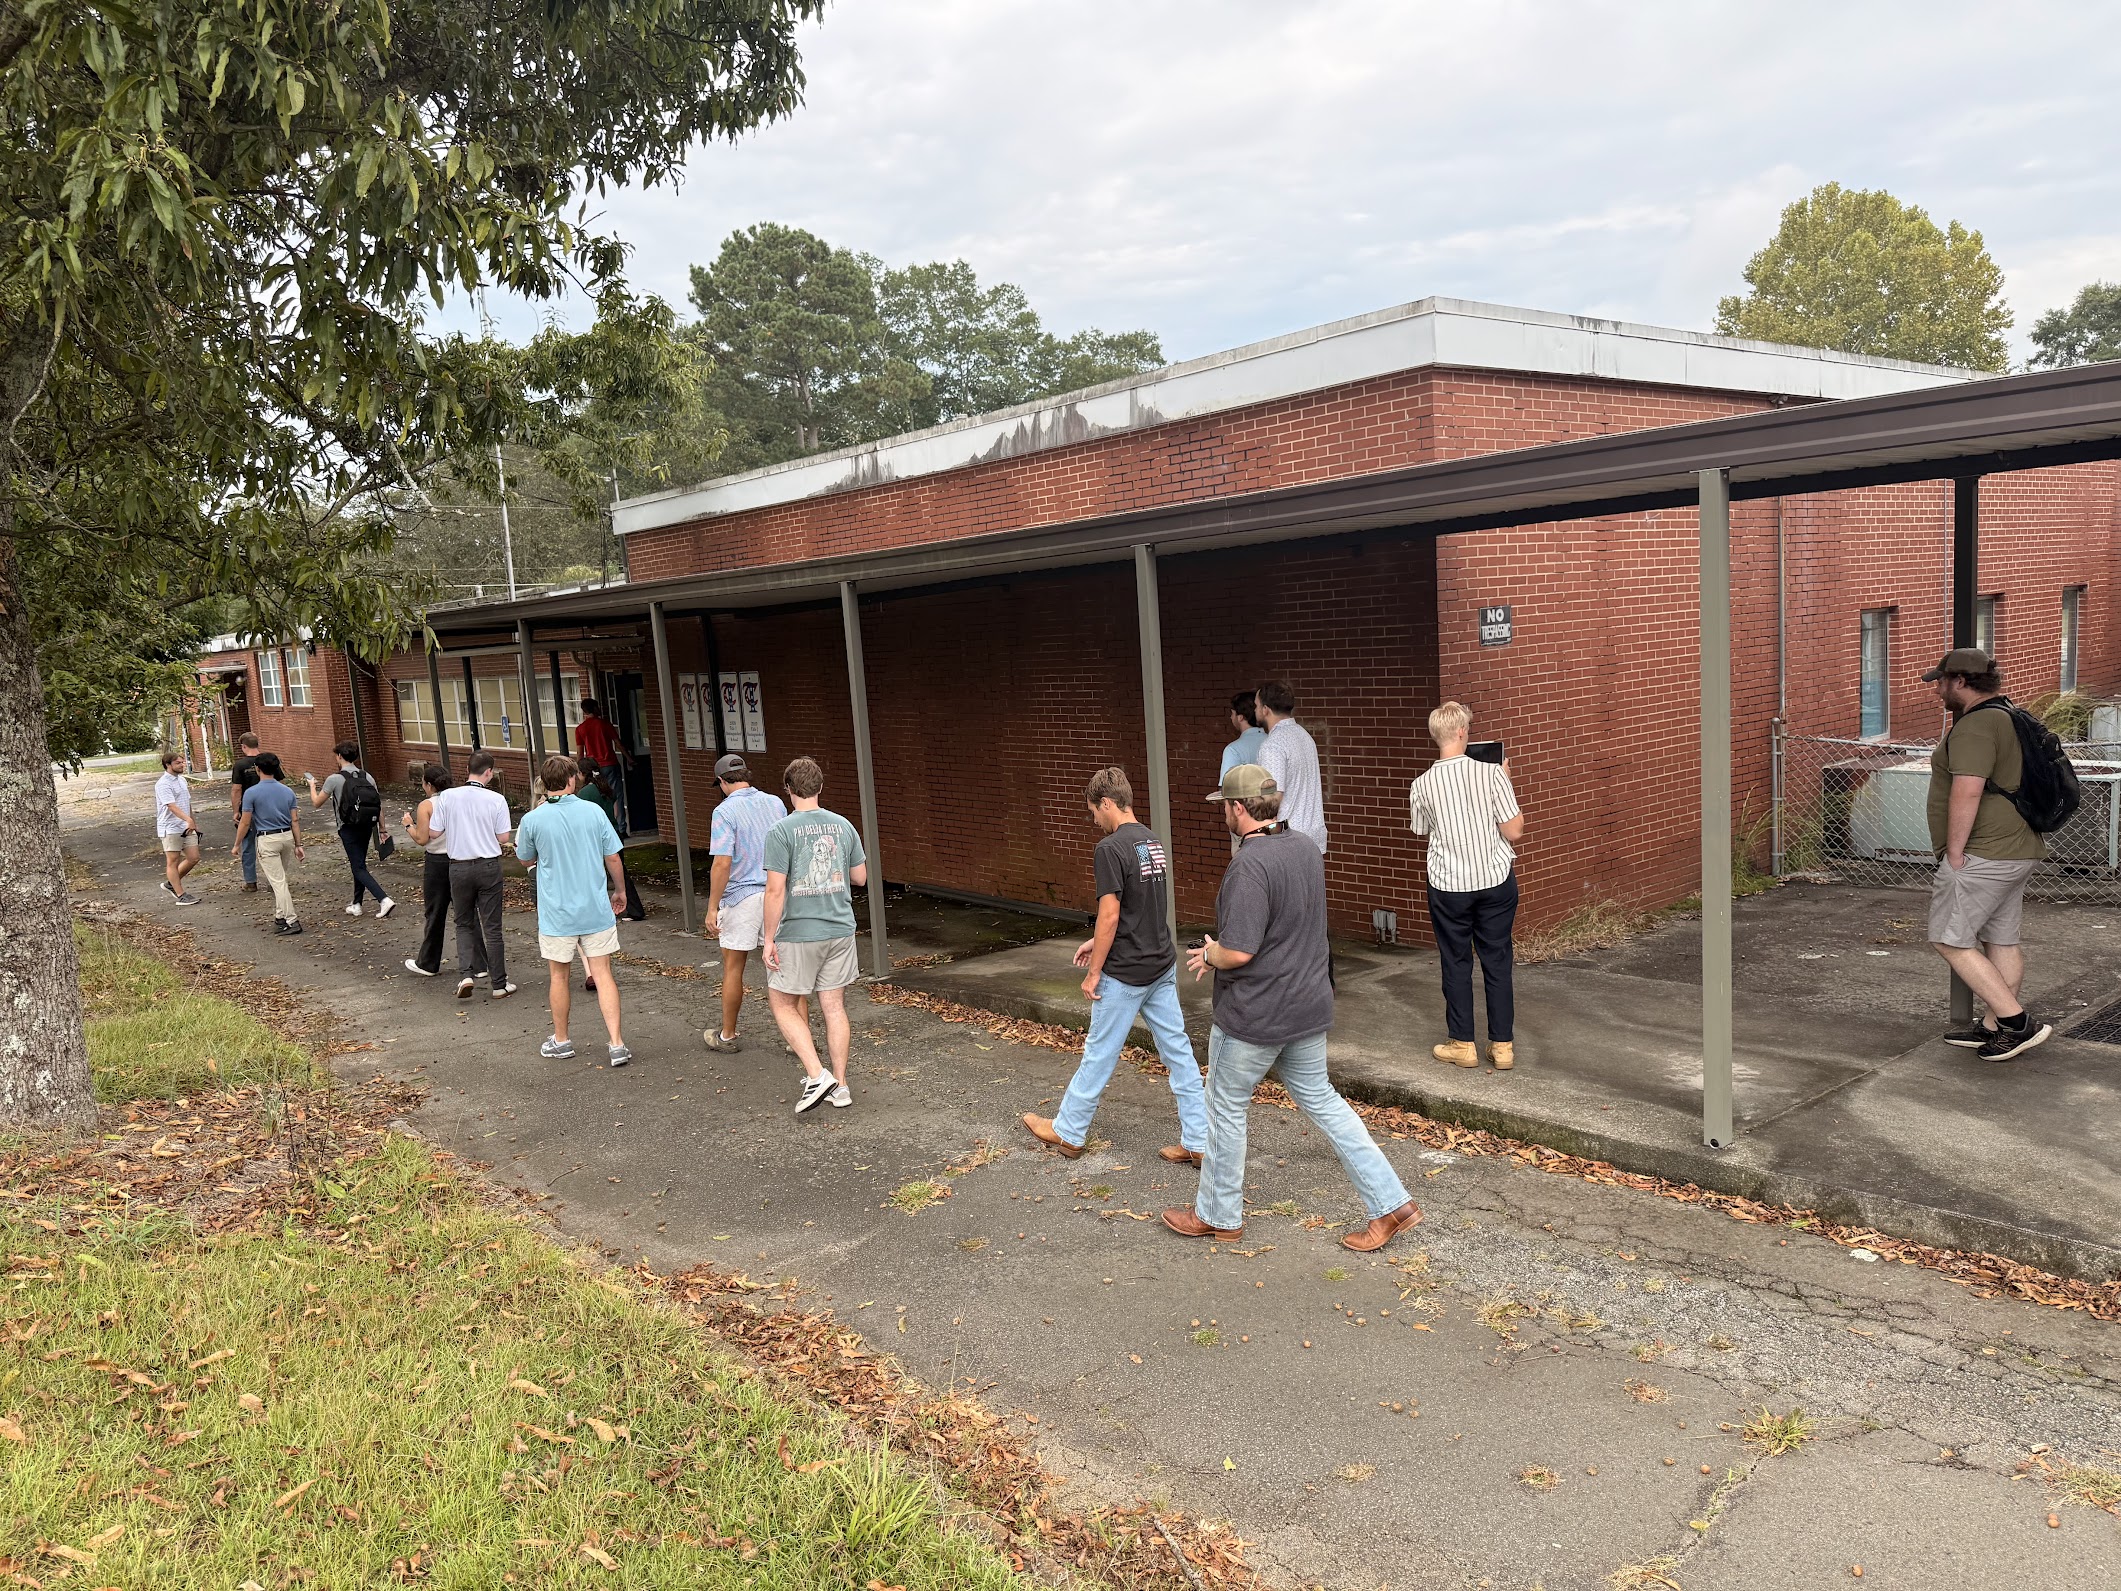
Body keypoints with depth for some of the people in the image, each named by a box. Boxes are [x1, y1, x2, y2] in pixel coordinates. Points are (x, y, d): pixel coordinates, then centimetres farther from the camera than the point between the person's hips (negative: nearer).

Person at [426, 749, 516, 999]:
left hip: (459, 867, 1)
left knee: (464, 923, 18)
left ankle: (466, 974, 0)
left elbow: (434, 832, -2)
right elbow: (503, 838, -7)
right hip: (489, 866, -1)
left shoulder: (447, 797, -7)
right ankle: (498, 984, 12)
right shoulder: (496, 800, -10)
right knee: (492, 926, 7)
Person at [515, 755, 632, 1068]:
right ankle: (616, 1045, -1)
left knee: (560, 976, 14)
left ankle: (561, 1041, 28)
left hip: (557, 912, -1)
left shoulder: (533, 820, -9)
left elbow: (525, 860, 8)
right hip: (597, 909, 1)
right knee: (602, 974, 4)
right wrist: (620, 891, 16)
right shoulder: (594, 812, -5)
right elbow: (613, 858, 1)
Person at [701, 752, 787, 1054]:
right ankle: (804, 1033, 4)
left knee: (733, 968, 10)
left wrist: (712, 908, -12)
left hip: (741, 896, -4)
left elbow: (723, 863, -17)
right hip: (778, 893, 5)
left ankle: (727, 1036, 22)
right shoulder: (776, 803, 5)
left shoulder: (725, 811, -12)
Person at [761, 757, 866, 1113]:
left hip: (797, 934, -5)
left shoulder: (781, 831, -13)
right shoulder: (843, 826, 2)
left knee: (784, 1005, 10)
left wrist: (769, 939, -9)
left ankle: (816, 1075, -2)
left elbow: (776, 890, -16)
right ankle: (839, 1084, 18)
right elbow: (861, 876, 10)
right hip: (840, 930, 5)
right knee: (834, 1006, 12)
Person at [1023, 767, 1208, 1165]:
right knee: (1178, 1051, 9)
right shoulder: (1154, 842, 8)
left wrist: (1093, 972, -11)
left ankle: (1068, 1132, 23)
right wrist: (1097, 942, 22)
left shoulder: (1110, 849, -18)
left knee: (1099, 1054, 7)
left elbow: (1110, 916, -20)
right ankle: (1198, 1142, 12)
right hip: (1163, 966, 8)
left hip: (1125, 974, -8)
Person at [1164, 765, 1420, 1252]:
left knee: (1226, 1107, 12)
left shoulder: (1249, 866, -26)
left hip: (1253, 1015, -8)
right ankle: (1391, 1203, 17)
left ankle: (1217, 1215, 28)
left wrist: (1210, 955, -6)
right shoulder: (1306, 848, 3)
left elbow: (1239, 952, -29)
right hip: (1308, 1005, 8)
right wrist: (1220, 948, 12)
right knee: (1320, 1100, 19)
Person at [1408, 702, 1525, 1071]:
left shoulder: (1422, 784, -7)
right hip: (1496, 879, 0)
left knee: (1456, 964, 12)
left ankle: (1462, 1045, 18)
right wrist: (1505, 782, 0)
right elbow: (1514, 832, -10)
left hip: (1449, 884, 0)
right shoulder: (1490, 773, -13)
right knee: (1497, 961, 10)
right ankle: (1502, 1045, 17)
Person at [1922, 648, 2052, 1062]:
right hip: (2018, 852, 11)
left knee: (1950, 941, -5)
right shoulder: (2008, 718, 17)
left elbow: (1966, 793, -26)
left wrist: (1954, 853, -20)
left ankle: (2017, 1022, -6)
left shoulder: (1975, 725, -17)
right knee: (2001, 941, 13)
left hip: (1982, 855, -11)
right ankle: (1993, 1027, 21)